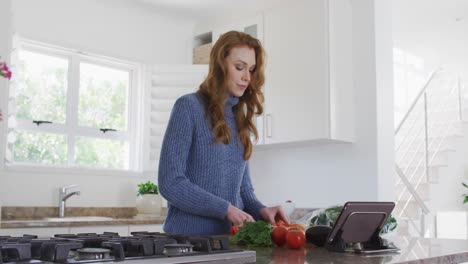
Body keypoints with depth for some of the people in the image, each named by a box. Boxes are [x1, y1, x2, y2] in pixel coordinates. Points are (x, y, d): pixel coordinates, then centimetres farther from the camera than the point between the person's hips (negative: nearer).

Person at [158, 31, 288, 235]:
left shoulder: (241, 118, 13)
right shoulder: (189, 107, -4)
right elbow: (170, 183, -11)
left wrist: (260, 210, -3)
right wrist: (227, 209, -16)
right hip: (189, 236, -5)